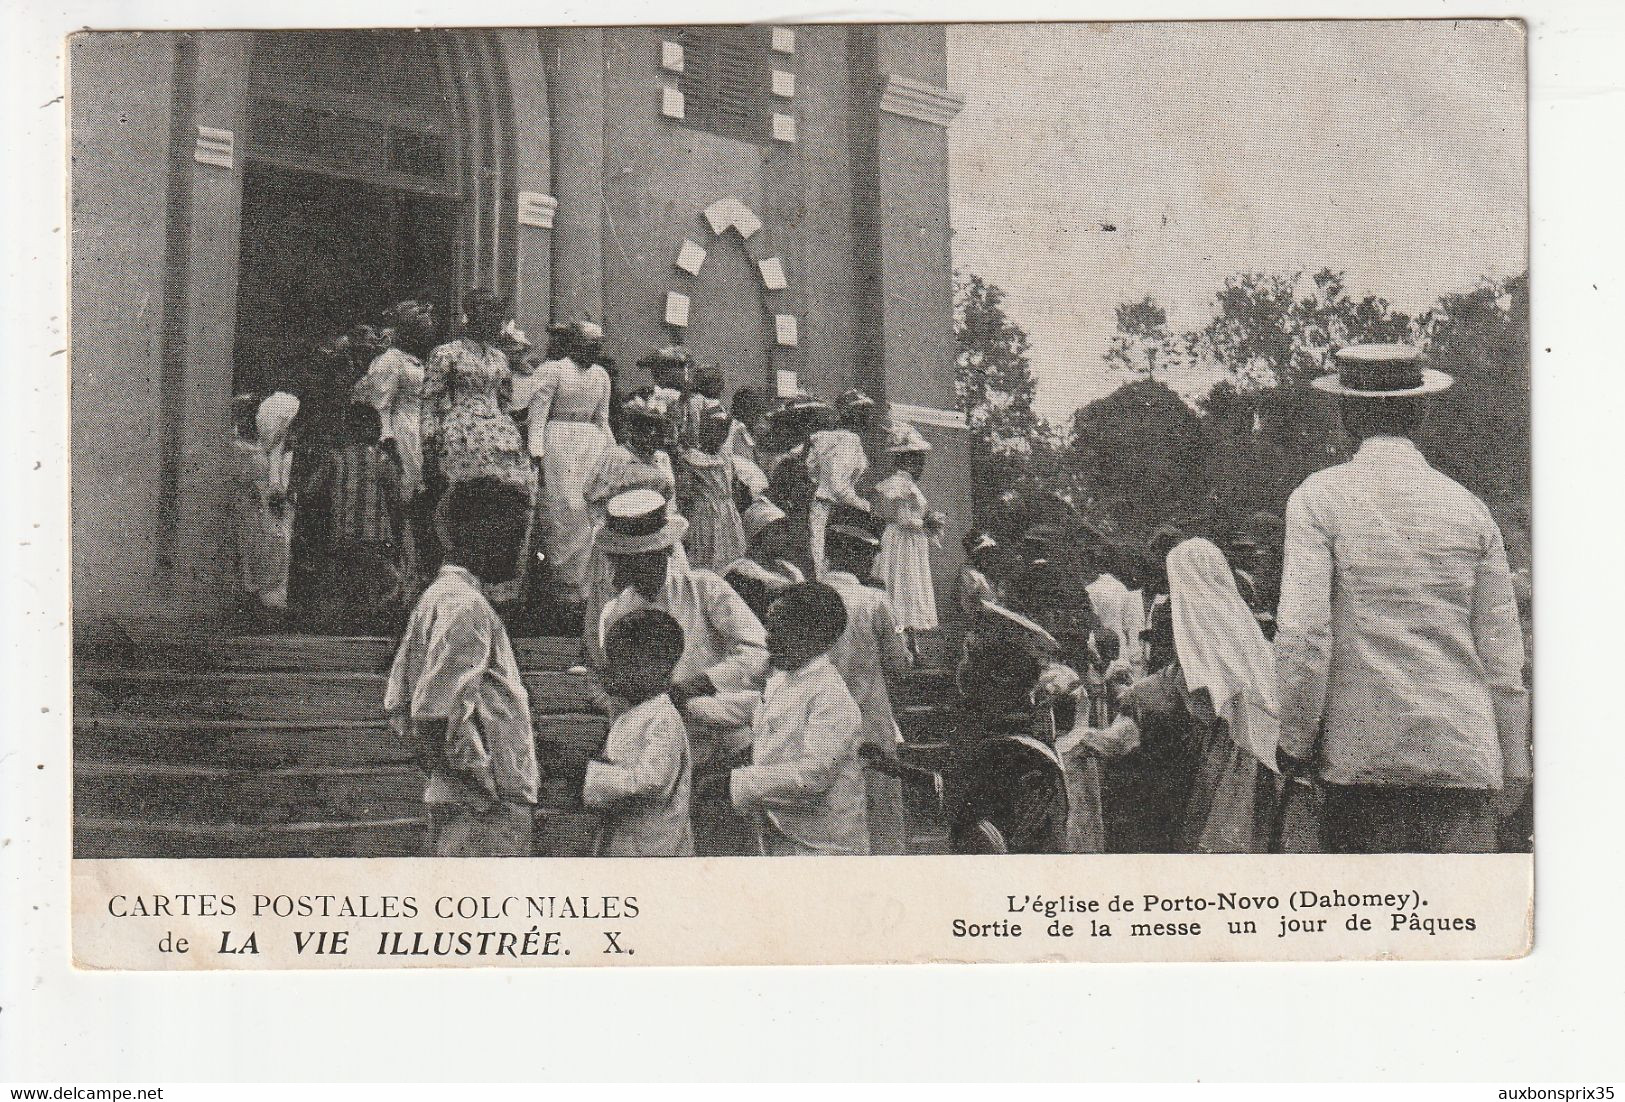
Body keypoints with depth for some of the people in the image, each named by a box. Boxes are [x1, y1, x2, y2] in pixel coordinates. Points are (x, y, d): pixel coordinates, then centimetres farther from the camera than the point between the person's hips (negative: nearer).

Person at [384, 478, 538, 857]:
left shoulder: (435, 597, 16)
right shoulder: (466, 605, -14)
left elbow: (397, 706, 19)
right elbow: (436, 718, -22)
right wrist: (488, 780, -14)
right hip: (489, 811, -10)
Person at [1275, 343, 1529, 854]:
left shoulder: (1319, 499, -2)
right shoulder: (1470, 509, 7)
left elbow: (1302, 633, -10)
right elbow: (1502, 652, 8)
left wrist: (1295, 743, 0)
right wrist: (1514, 765, 16)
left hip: (1362, 758, -2)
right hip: (1464, 757, 2)